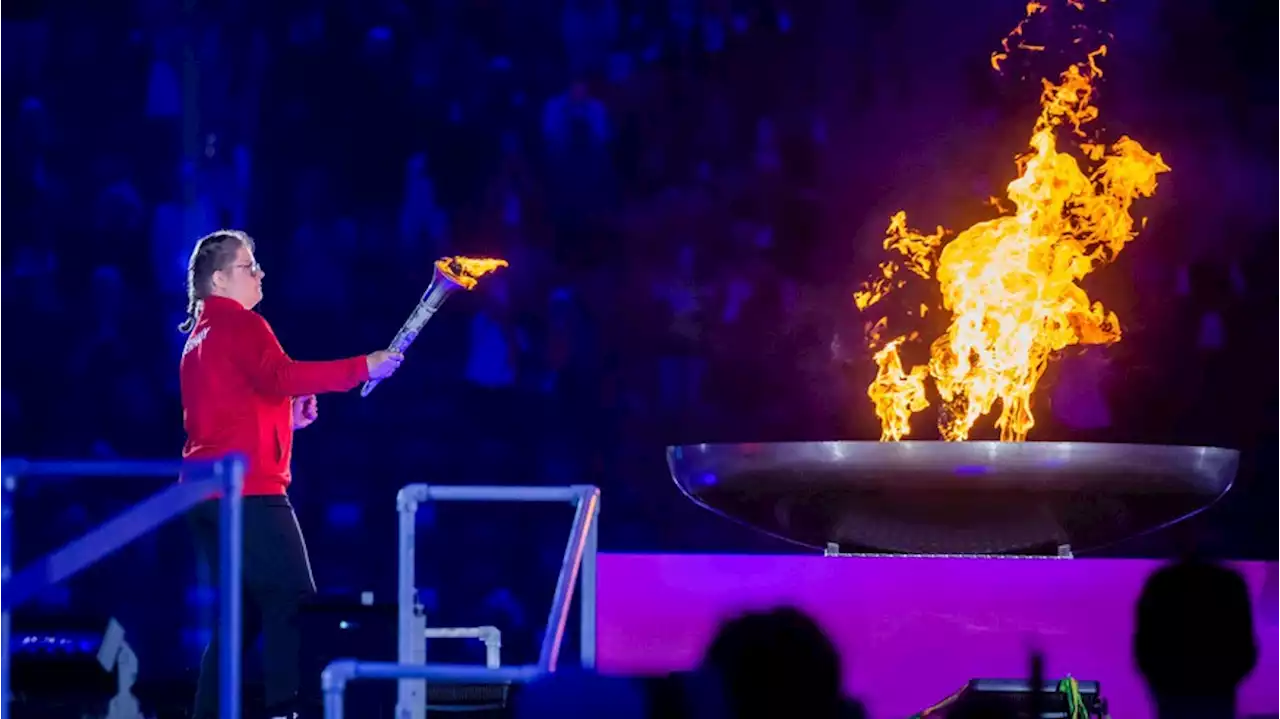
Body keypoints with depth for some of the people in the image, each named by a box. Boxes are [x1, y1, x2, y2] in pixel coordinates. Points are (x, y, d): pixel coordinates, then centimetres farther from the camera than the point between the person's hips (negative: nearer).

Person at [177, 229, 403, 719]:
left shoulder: (199, 336, 22)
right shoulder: (241, 325, -7)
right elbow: (280, 376, -24)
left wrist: (285, 417, 17)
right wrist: (363, 367, -24)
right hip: (247, 489, -10)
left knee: (242, 612, 13)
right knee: (293, 602, -9)